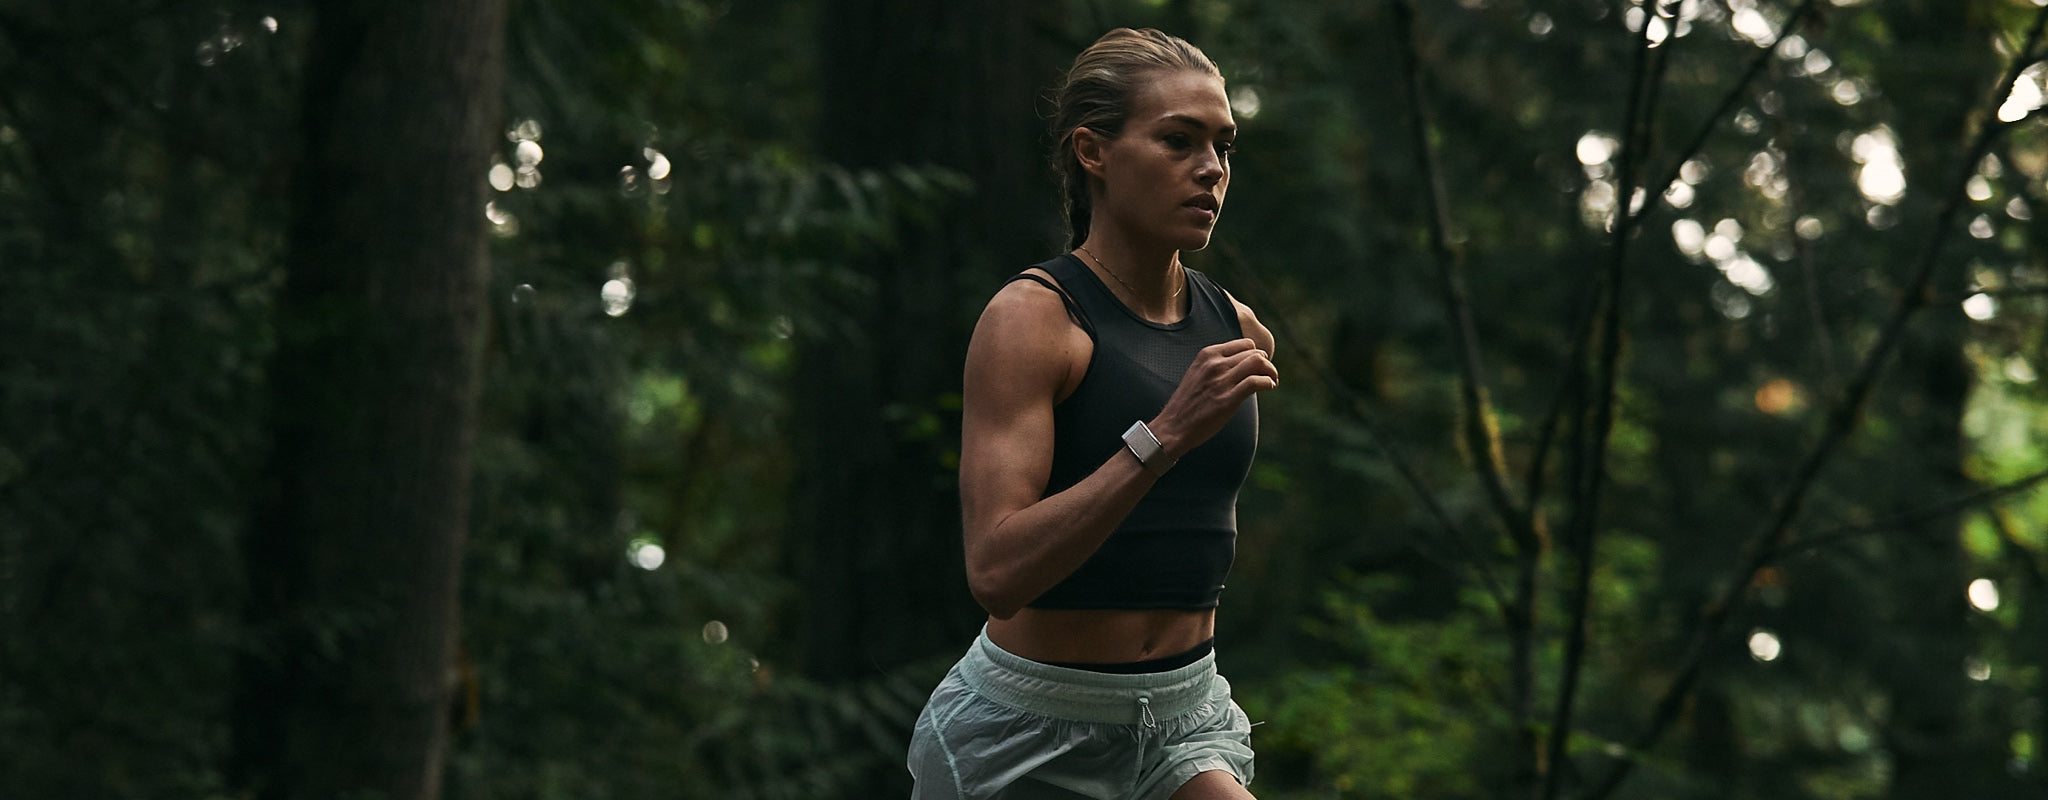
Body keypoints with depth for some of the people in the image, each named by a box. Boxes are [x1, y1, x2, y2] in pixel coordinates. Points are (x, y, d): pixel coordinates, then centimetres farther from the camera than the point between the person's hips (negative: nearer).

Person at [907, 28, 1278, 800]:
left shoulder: (1236, 332, 6)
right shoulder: (1031, 317, -12)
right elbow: (996, 572, -24)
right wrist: (1164, 436, -29)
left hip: (1184, 725, 5)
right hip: (1028, 735, -5)